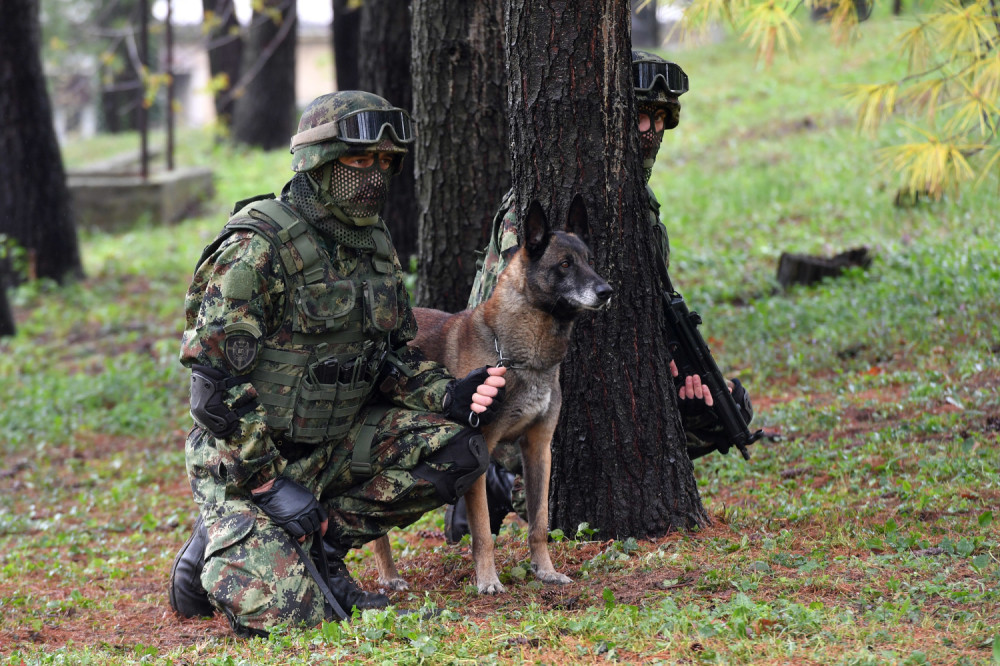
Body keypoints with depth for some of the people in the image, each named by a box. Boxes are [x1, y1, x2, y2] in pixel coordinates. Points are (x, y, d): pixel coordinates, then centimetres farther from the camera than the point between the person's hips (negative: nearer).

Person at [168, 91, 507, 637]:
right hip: (246, 459, -7)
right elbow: (216, 382, -22)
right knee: (288, 614, -22)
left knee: (456, 446, -9)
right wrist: (272, 486, -23)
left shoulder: (374, 247, 7)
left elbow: (391, 356, 14)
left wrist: (449, 395, -8)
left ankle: (320, 545, 0)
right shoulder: (258, 249, -20)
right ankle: (216, 555, 11)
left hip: (332, 443, 7)